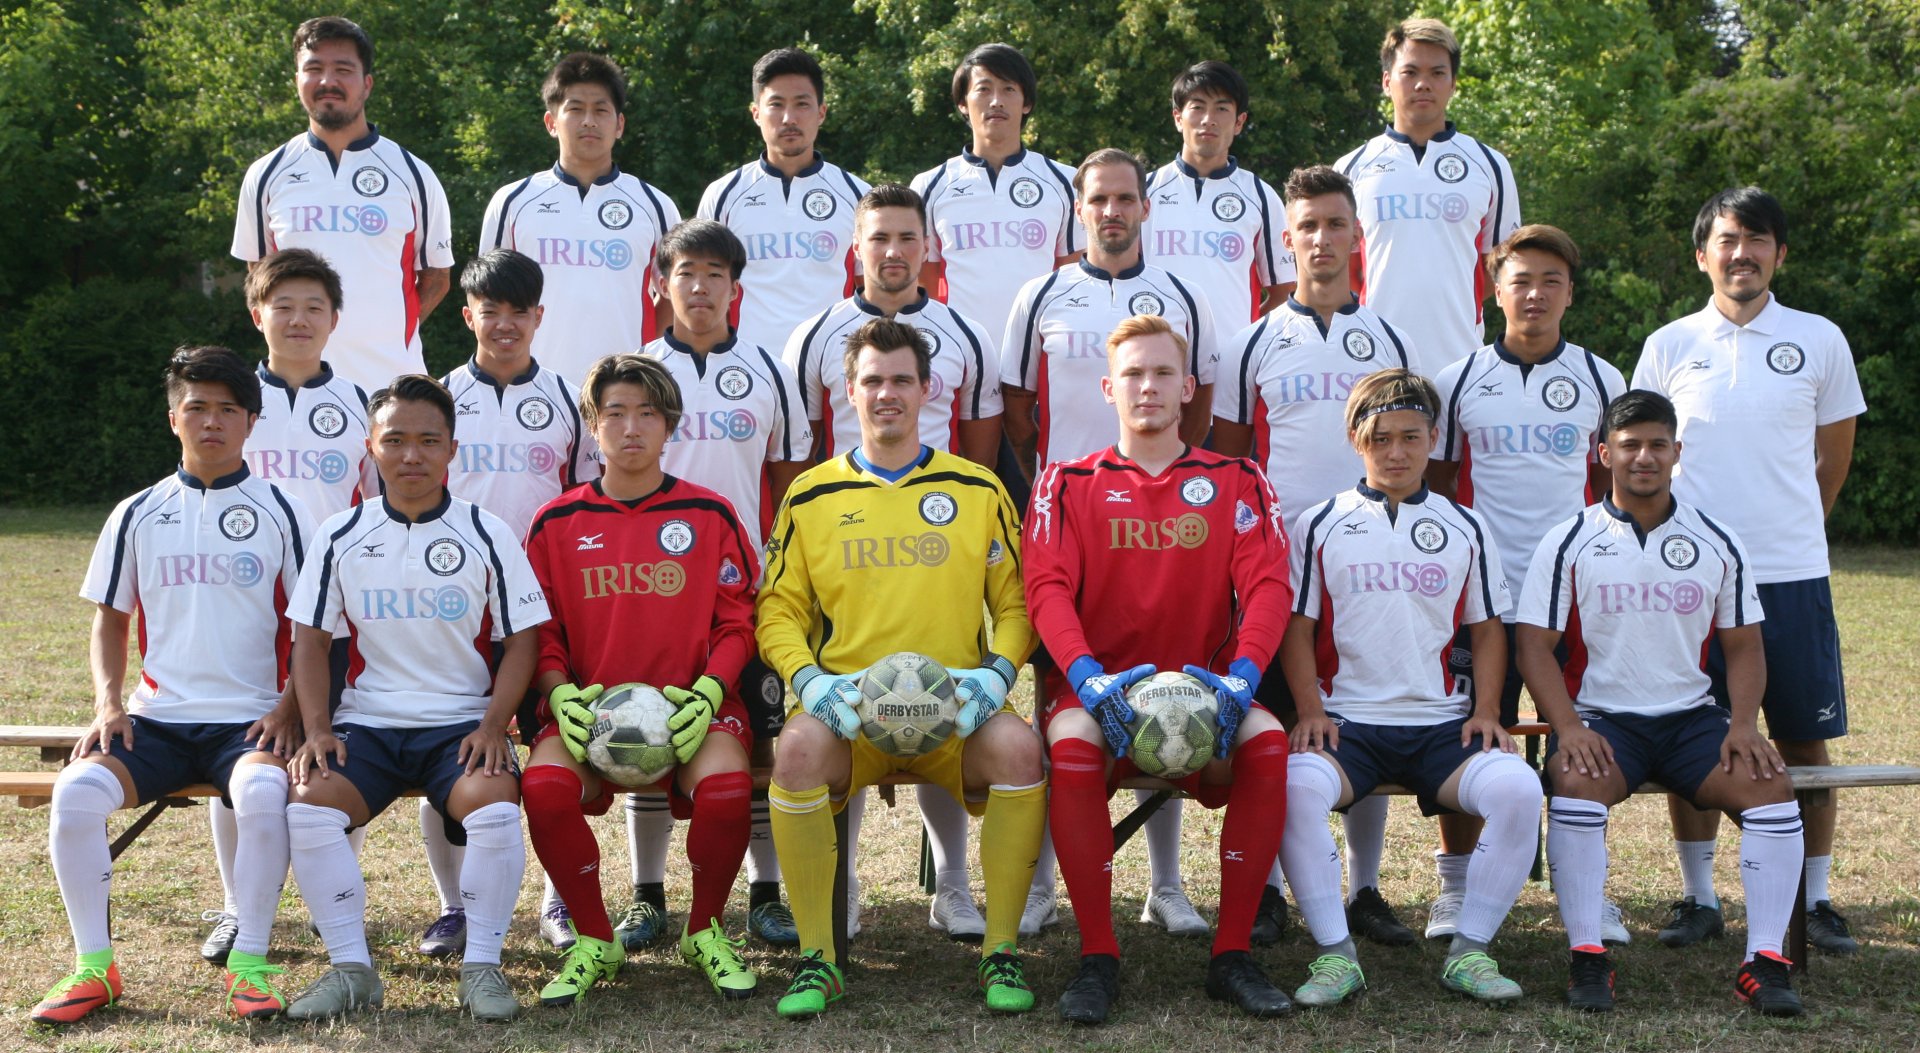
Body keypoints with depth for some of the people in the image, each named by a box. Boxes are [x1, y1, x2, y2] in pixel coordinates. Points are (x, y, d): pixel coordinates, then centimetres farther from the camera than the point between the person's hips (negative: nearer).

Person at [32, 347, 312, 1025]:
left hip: (249, 720, -2)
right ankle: (93, 965, -9)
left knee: (263, 793, -36)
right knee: (76, 791, -26)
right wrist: (108, 704, 0)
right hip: (156, 718, 3)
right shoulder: (138, 515, 11)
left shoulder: (281, 512, 5)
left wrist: (287, 709, -7)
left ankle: (250, 962, -18)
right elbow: (110, 619, 16)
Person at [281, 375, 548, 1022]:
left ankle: (481, 966, -14)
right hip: (367, 721, 2)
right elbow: (310, 639, 8)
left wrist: (493, 726, -11)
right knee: (308, 808, -26)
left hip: (462, 723, -2)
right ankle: (351, 968, -12)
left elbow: (521, 640, 3)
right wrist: (317, 730, -6)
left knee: (496, 808, -32)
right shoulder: (341, 536, 6)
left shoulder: (486, 534, 2)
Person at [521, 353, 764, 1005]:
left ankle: (705, 931, -1)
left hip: (691, 702, -1)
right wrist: (560, 693, -10)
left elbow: (737, 621, 5)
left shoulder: (709, 515, 7)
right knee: (545, 786, -30)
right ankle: (594, 941, -5)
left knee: (727, 787, -32)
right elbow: (539, 631, 10)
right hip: (589, 704, 1)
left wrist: (708, 691, -12)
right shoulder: (557, 523, 10)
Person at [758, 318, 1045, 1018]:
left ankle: (1002, 952, -15)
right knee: (797, 749, -33)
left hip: (955, 711, 0)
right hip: (847, 709, 0)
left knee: (1018, 748, -31)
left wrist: (997, 671, -8)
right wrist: (808, 679, -9)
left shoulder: (978, 490, 10)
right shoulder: (811, 495, 11)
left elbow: (1014, 601, 11)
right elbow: (779, 611, 9)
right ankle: (818, 959, -19)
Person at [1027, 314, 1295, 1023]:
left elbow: (1268, 586, -2)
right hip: (1099, 685, -1)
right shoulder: (1069, 484, 8)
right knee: (1071, 745, -34)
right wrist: (1091, 679, -24)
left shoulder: (1237, 483, 10)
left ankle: (1232, 956, -17)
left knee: (1269, 744, -30)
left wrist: (1239, 680, -21)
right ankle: (1098, 958, -22)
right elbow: (1047, 589, -6)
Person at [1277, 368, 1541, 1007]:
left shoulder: (1465, 528, 13)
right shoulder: (1319, 526, 8)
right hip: (1347, 720, -1)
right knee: (1296, 786, -34)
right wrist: (1310, 709, -9)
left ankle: (1468, 952, -12)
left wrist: (1486, 709, 1)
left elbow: (1487, 628, 17)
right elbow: (1297, 627, 7)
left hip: (1442, 722, 2)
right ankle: (1335, 955, -20)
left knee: (1518, 789, -28)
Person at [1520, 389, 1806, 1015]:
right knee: (1577, 782, -34)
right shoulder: (1568, 544, 2)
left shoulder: (1717, 544, 10)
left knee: (1771, 785, -24)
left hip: (1691, 717, 3)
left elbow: (1744, 645, 12)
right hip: (1601, 717, -2)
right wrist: (1569, 728, -18)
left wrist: (1743, 724, -6)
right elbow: (1535, 643, -3)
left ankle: (1765, 961, -19)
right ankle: (1587, 959, -27)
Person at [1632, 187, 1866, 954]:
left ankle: (1816, 899, 16)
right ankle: (1699, 897, 16)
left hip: (1793, 575, 0)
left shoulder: (1820, 341, 4)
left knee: (1805, 740, 4)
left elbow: (1834, 458, 13)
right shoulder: (1668, 346, 5)